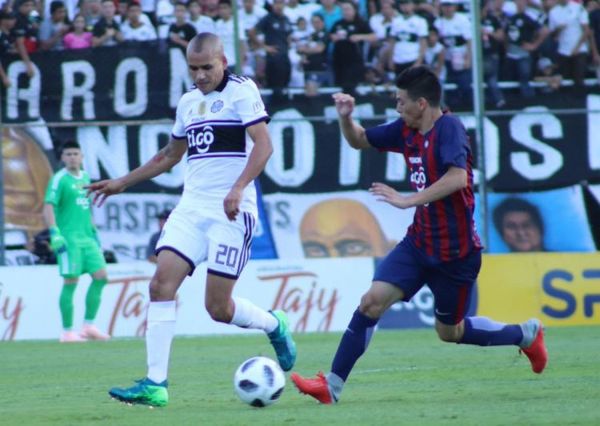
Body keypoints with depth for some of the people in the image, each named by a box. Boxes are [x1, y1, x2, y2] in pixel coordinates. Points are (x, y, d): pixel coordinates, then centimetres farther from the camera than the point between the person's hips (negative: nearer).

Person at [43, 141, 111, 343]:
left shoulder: (85, 178, 16)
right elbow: (48, 207, -13)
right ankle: (67, 332, 0)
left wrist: (93, 231, 24)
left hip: (87, 237, 7)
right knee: (71, 281, -7)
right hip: (69, 238, -7)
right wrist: (55, 234, -21)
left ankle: (89, 326, 9)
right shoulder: (59, 179, -6)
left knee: (101, 276, 0)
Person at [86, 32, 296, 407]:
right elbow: (171, 155, 30)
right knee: (162, 284, -12)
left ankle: (275, 326, 26)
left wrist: (238, 188, -27)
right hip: (192, 206, 7)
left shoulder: (242, 90, -4)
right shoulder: (188, 102, 17)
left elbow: (263, 145, -14)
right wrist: (123, 183, 28)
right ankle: (155, 385, -13)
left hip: (231, 211, -7)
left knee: (219, 308, -7)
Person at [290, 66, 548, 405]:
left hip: (455, 250, -6)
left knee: (450, 332, 9)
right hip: (419, 243, 6)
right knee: (372, 302, -10)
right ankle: (332, 386, -8)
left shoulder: (449, 128, -19)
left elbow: (457, 177, -33)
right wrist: (346, 118, -6)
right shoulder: (407, 131, 4)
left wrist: (408, 200, -32)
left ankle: (525, 334, 33)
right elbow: (359, 141, 16)